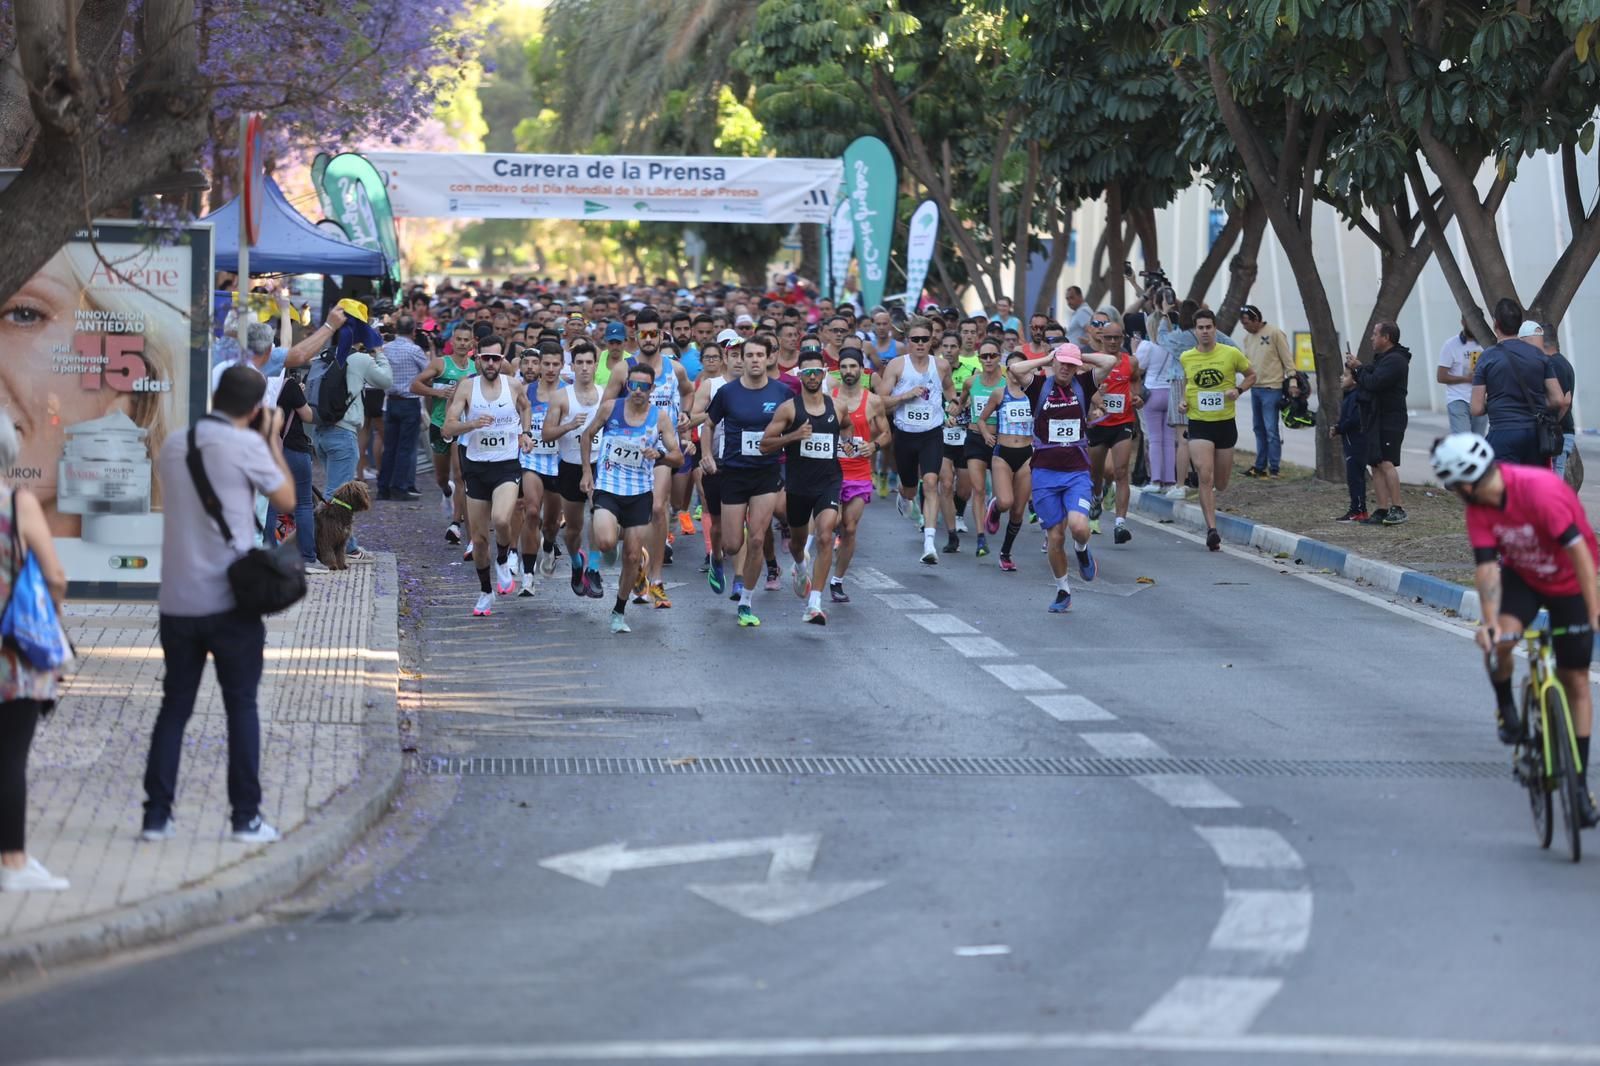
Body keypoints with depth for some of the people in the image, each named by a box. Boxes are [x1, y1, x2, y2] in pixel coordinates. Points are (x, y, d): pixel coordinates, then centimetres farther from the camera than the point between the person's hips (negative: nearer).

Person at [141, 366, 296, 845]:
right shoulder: (246, 445, -10)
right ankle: (247, 818, 4)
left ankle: (157, 814, 7)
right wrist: (273, 440, 11)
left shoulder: (173, 446, 8)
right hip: (230, 601, -5)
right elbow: (286, 499, 2)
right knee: (241, 707, 5)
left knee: (174, 706, 11)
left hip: (177, 602, 5)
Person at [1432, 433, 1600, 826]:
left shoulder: (1540, 490, -34)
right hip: (1521, 575, 4)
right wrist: (1489, 620, -37)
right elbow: (1486, 565, -22)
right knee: (1500, 639, -27)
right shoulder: (1478, 507, -17)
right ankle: (1506, 705, 3)